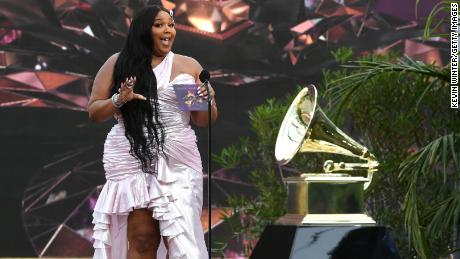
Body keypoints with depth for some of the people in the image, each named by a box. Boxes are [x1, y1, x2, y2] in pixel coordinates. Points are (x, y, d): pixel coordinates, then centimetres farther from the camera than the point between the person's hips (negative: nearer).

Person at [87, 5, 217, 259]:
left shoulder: (189, 66, 11)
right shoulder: (118, 63, 6)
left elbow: (204, 120, 15)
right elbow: (94, 112, 8)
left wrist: (207, 101, -7)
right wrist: (118, 100, -11)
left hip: (178, 163, 1)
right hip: (132, 161, -1)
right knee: (141, 238, -6)